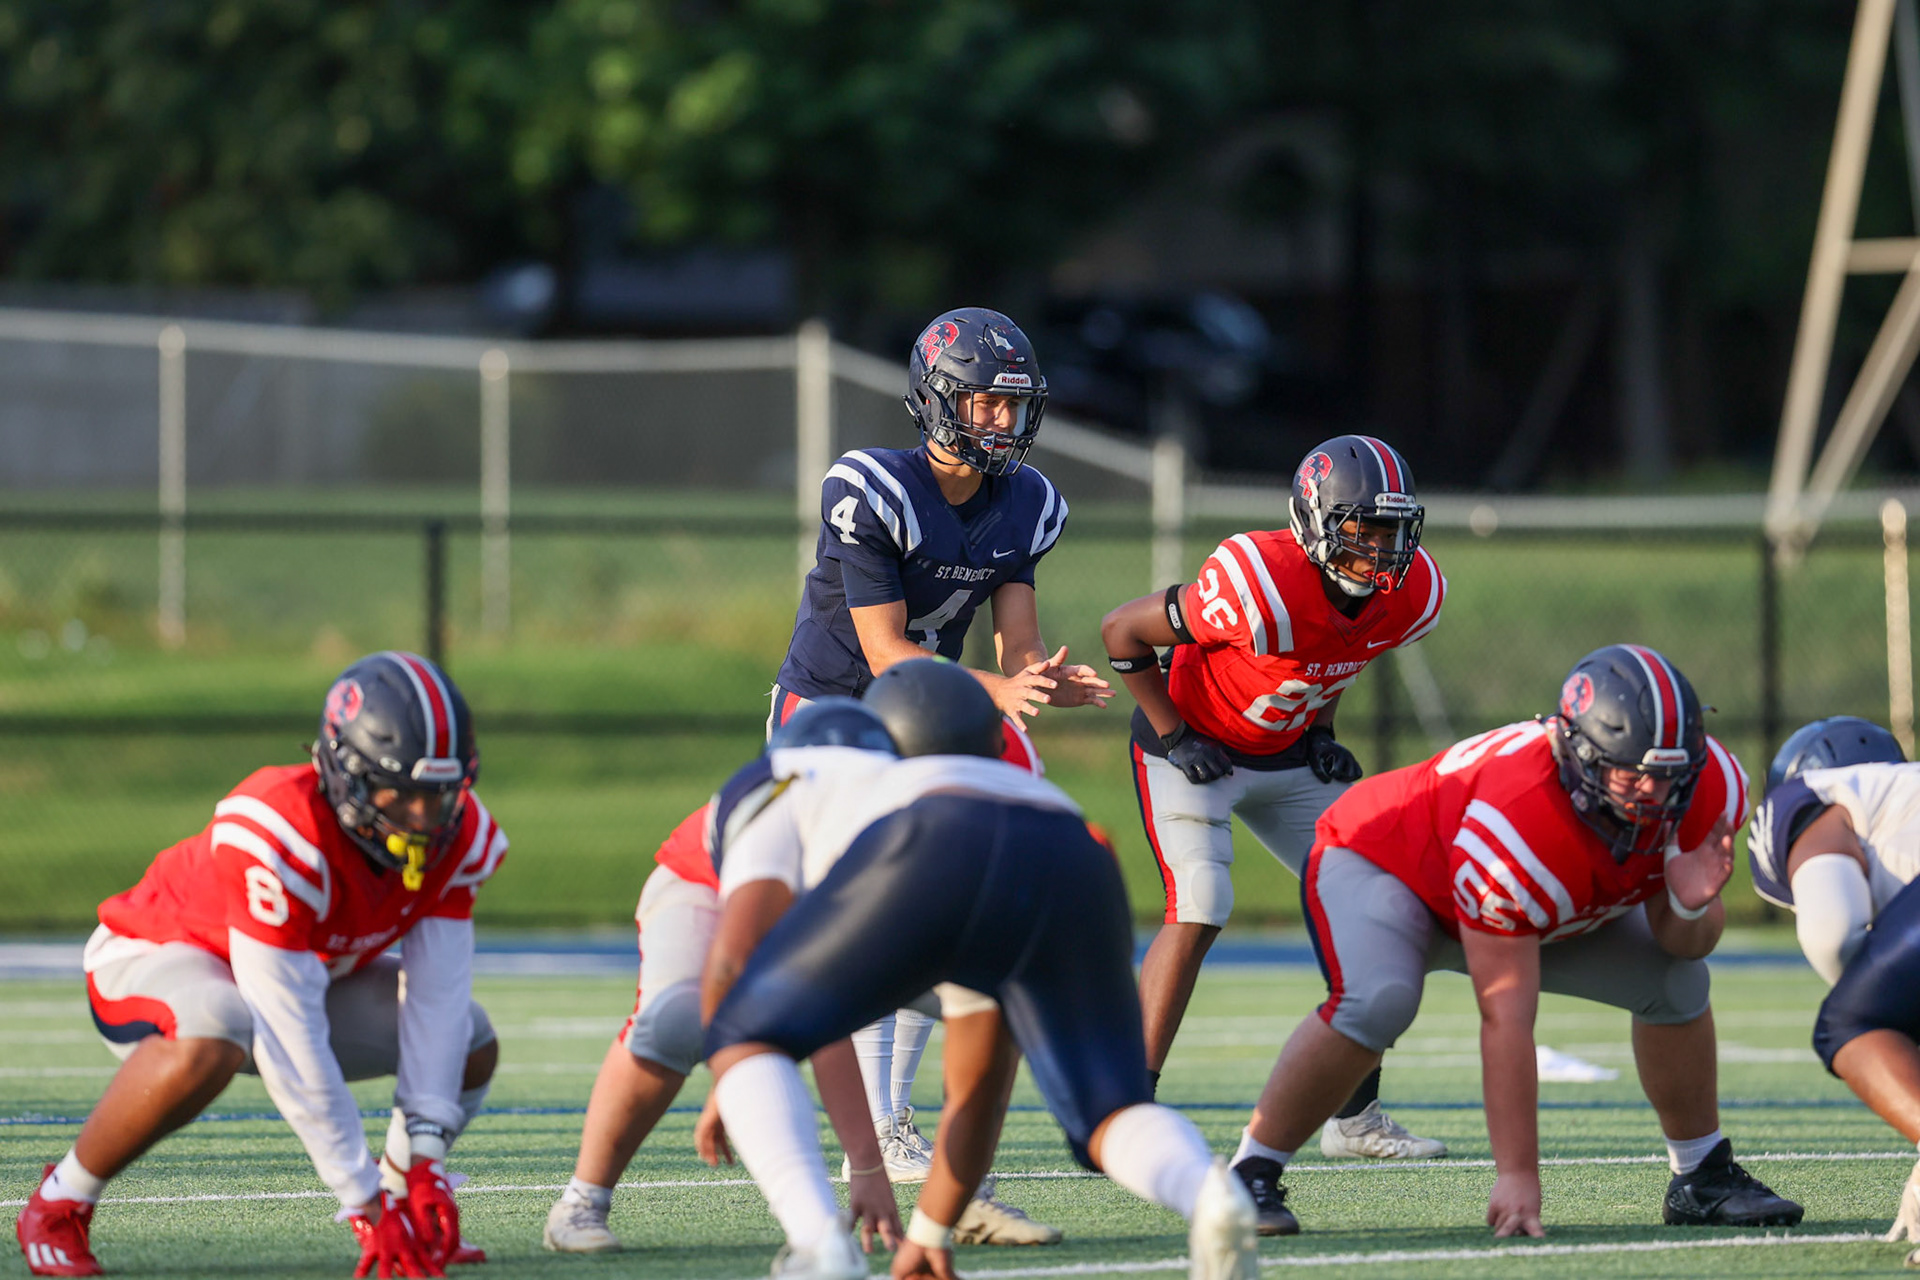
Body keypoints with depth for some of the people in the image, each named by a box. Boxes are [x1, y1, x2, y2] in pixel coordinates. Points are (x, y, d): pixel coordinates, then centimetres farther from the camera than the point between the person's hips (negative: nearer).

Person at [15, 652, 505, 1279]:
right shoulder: (280, 835, -40)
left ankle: (407, 1206, 15)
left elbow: (435, 995, -18)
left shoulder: (460, 835, -19)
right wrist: (364, 1202, -37)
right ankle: (59, 1205, -20)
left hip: (309, 971, 7)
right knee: (207, 1045, -40)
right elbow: (292, 1049, -39)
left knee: (471, 1046, -6)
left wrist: (422, 1164, -27)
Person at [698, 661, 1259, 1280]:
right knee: (1113, 1125, 15)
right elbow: (978, 1093, 52)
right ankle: (1208, 1194, -22)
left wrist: (731, 1086, 39)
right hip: (1075, 872, 4)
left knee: (750, 1043, 16)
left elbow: (734, 957, 20)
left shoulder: (783, 808, 39)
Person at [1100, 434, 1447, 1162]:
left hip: (1287, 757, 7)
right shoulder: (1263, 585, -35)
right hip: (1195, 750, -7)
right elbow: (1122, 631, -22)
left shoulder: (1411, 595, -15)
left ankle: (1354, 1118, 12)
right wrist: (1173, 737, -16)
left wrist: (1322, 729, 2)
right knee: (1198, 912, -21)